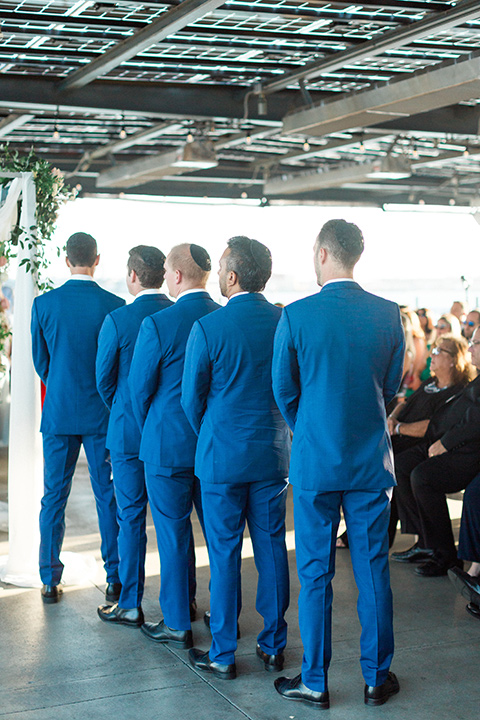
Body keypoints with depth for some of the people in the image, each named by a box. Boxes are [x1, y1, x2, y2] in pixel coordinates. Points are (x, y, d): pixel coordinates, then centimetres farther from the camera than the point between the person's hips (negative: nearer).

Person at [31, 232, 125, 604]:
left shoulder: (44, 303, -4)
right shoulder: (115, 305, -8)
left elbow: (40, 361, 5)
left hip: (58, 412, 1)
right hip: (102, 412, -1)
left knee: (54, 496, 8)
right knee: (108, 495, 7)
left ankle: (50, 581, 13)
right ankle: (115, 579, 12)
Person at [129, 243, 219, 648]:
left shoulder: (157, 324, -15)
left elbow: (139, 386, -7)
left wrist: (149, 432, 10)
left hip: (168, 444, -5)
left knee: (174, 534, 6)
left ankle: (178, 623, 15)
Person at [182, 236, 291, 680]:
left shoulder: (207, 328, -14)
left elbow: (192, 397, -5)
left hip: (222, 457, -4)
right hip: (273, 454, 4)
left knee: (224, 554, 4)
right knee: (271, 548, 12)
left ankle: (223, 655, 13)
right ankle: (273, 646, 21)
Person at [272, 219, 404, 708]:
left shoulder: (296, 315, -11)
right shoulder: (388, 314, -4)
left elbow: (283, 389, -2)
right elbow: (391, 386, 6)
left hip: (315, 461, -2)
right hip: (372, 460, 2)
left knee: (315, 572, 8)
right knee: (373, 569, 11)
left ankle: (314, 681, 18)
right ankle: (377, 678, 21)